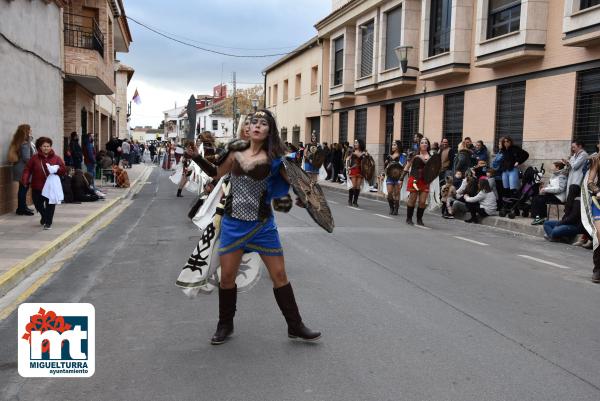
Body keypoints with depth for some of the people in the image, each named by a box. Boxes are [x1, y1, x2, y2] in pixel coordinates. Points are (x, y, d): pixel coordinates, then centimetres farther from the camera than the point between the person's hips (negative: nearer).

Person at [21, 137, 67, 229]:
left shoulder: (56, 158, 0)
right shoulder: (34, 158, 1)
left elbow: (63, 170, -4)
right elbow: (27, 169, -1)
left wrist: (57, 170, -24)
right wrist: (24, 179, -17)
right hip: (37, 187, 2)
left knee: (50, 205, -2)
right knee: (38, 204, 11)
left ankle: (48, 222, 12)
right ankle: (44, 216, 41)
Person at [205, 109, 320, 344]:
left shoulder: (273, 157, -5)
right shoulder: (235, 153, 2)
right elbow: (215, 175, 12)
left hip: (262, 224, -2)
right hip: (233, 223, 2)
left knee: (279, 274, 3)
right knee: (227, 276, 7)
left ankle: (295, 326, 18)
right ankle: (225, 325, 29)